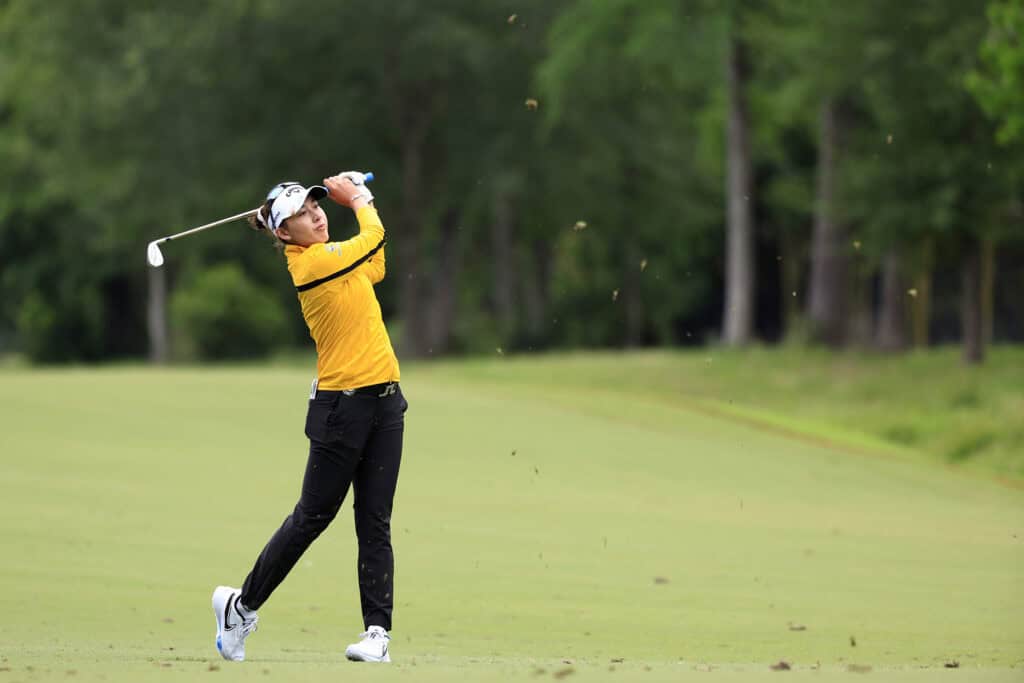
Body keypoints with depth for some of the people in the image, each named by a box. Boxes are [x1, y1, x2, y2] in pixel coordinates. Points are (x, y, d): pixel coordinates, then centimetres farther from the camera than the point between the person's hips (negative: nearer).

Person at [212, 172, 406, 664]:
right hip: (341, 407, -7)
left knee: (375, 522, 1)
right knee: (312, 516, 2)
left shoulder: (334, 256, 11)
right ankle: (242, 605, 19)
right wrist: (358, 199, 17)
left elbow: (373, 268, 29)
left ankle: (377, 632, -1)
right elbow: (373, 236, -2)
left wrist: (358, 196, 22)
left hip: (384, 402, 7)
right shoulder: (311, 261, -14)